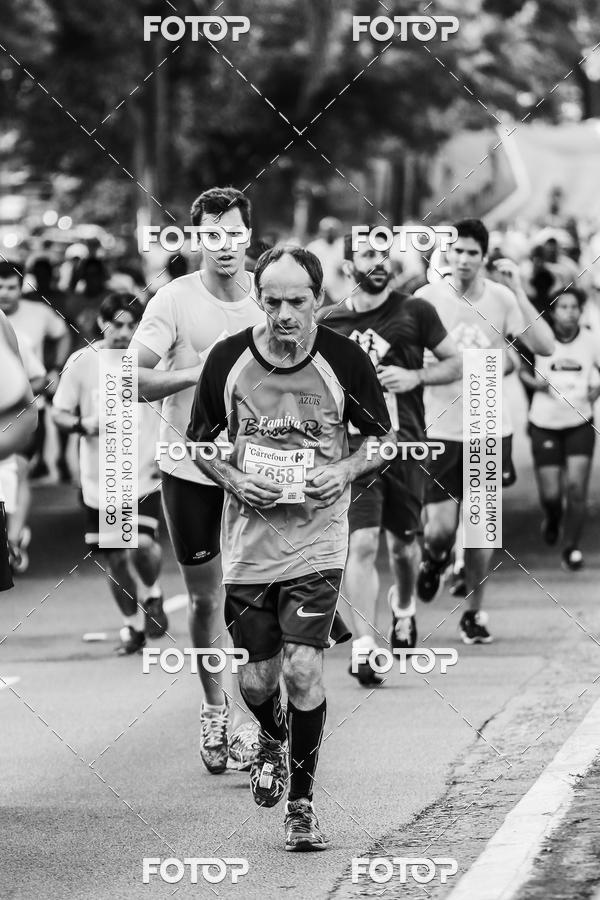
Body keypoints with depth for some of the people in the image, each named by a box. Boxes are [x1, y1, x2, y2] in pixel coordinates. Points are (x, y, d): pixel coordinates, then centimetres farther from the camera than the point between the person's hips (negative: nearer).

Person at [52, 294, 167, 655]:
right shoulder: (82, 362, -3)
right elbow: (60, 412, 3)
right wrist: (84, 425, -17)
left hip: (144, 475, -2)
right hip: (99, 479, 2)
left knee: (142, 544, -20)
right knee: (114, 559, 6)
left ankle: (153, 594, 12)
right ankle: (133, 625, 28)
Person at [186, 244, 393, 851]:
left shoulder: (345, 361, -8)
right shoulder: (227, 359, -5)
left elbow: (383, 437, 6)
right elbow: (198, 440, 8)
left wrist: (344, 470, -13)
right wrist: (234, 481, -11)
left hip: (317, 542, -2)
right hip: (248, 543, 2)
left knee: (303, 670, -13)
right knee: (256, 680, 5)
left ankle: (301, 803, 3)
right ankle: (272, 738, 42)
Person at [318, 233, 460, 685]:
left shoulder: (415, 312, 2)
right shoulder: (328, 322, 5)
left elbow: (456, 363, 7)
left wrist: (415, 377, -9)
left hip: (404, 444, 1)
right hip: (352, 443, -1)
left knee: (403, 544, 11)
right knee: (363, 543, -15)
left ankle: (404, 606, 45)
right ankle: (365, 647, -14)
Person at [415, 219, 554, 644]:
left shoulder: (502, 299, -2)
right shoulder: (428, 299, -5)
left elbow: (545, 347, -11)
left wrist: (518, 291, -17)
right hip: (439, 428, -1)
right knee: (442, 526, -8)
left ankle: (475, 612, 20)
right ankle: (434, 560, 29)